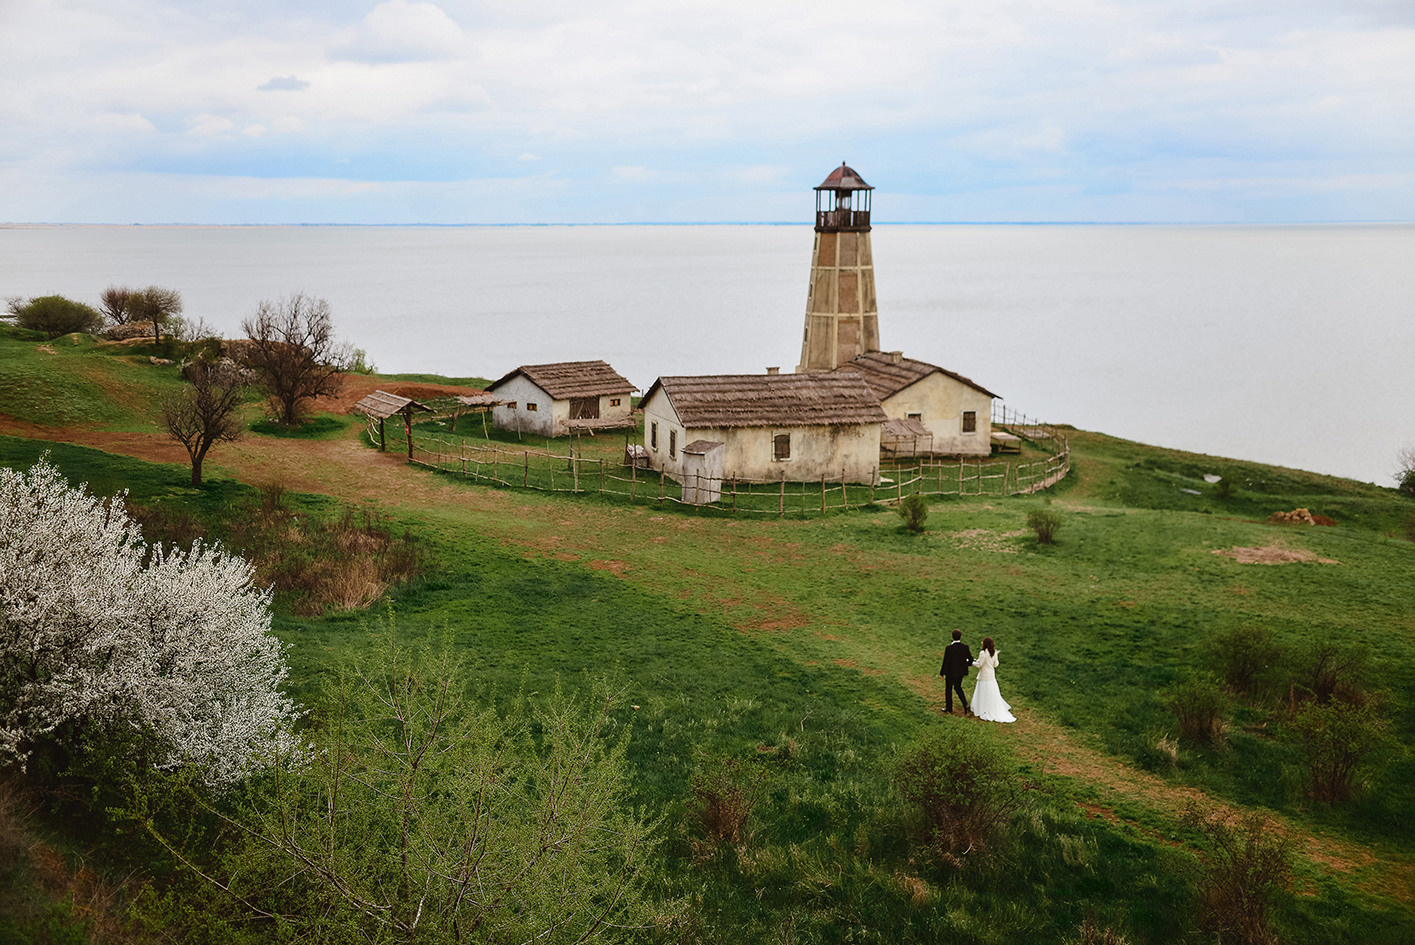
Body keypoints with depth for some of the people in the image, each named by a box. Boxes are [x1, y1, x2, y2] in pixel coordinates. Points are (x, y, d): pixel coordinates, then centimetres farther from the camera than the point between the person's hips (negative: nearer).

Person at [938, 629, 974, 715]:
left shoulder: (948, 648, -21)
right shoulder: (965, 647, -10)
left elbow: (946, 662, -16)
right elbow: (970, 659, -5)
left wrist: (942, 673, -4)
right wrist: (968, 663, 19)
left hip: (951, 672, -4)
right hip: (961, 672, 4)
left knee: (948, 689, 15)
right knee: (958, 687, 24)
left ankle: (949, 709, 26)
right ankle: (965, 704, 8)